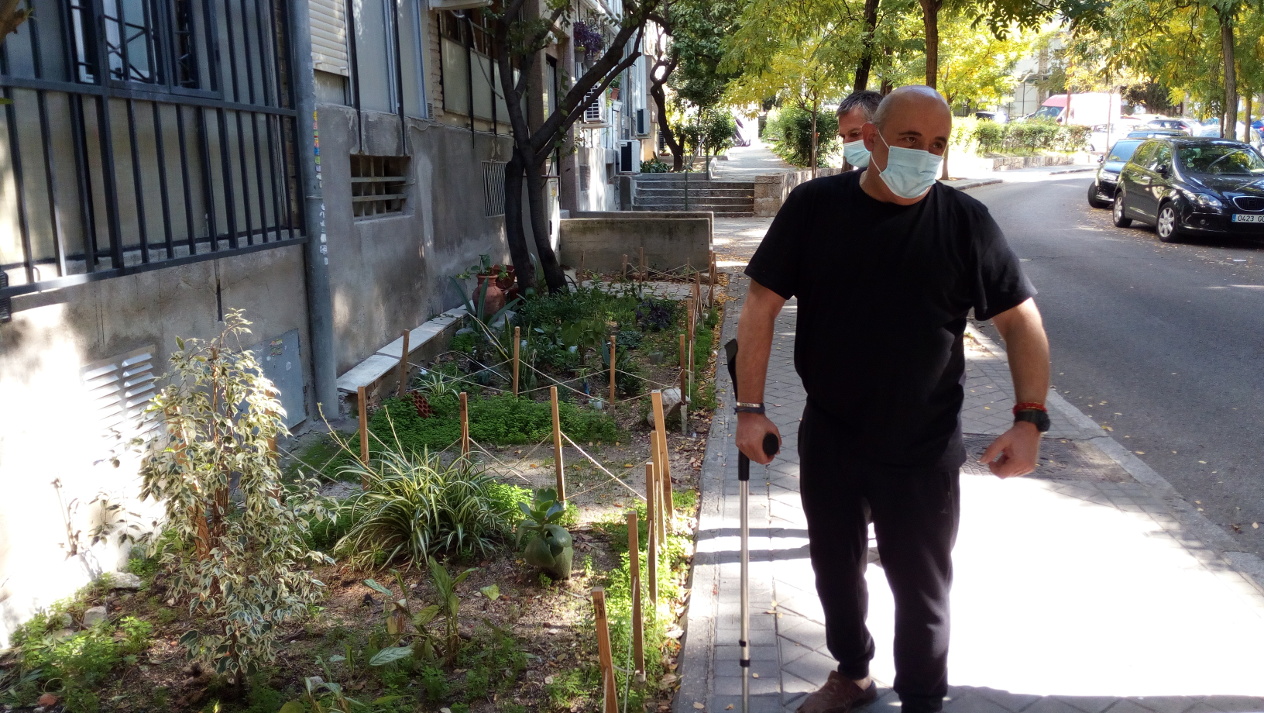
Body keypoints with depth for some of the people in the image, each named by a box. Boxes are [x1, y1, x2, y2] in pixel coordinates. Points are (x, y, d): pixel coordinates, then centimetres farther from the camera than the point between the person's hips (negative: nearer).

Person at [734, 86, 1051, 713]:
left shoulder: (965, 223, -9)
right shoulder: (814, 207, -7)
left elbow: (1021, 321, -4)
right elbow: (761, 304, -4)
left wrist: (1030, 419, -15)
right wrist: (750, 407, -9)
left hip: (923, 451, -2)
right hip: (828, 441, 2)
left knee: (921, 587, 11)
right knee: (834, 567, 21)